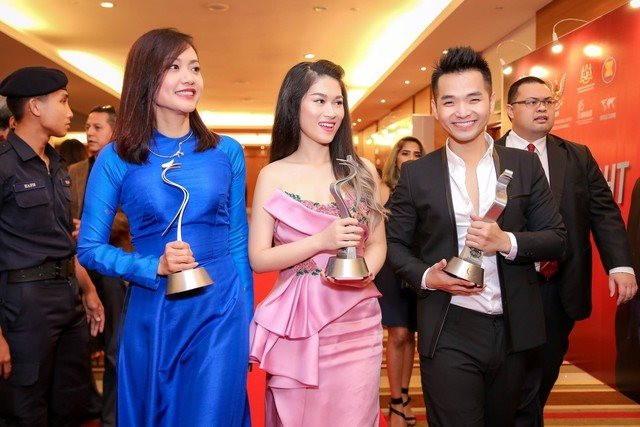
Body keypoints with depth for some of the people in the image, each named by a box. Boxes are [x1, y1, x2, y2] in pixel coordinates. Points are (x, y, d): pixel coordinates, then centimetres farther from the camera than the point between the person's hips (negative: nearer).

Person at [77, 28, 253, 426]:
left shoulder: (227, 152, 1)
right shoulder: (116, 158, -4)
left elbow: (238, 240, 6)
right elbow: (89, 248, -1)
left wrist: (247, 320, 7)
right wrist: (155, 267, -17)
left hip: (221, 310, 1)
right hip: (151, 314, 0)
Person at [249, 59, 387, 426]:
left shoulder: (362, 171, 4)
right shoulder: (274, 175, -2)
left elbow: (378, 244, 10)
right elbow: (258, 258, -6)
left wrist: (365, 270, -12)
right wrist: (323, 241, -18)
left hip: (357, 324, 2)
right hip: (295, 325, -1)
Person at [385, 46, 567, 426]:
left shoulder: (525, 166, 1)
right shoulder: (416, 174, -2)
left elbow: (557, 238, 2)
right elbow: (394, 243, 4)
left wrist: (507, 241, -17)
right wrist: (425, 276, -14)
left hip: (514, 332, 3)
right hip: (448, 335, -2)